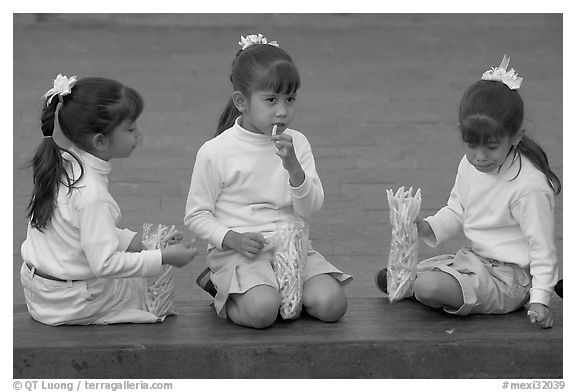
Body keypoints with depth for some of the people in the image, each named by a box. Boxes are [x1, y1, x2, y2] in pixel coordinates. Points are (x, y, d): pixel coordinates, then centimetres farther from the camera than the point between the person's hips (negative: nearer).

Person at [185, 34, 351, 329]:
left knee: (331, 304, -20)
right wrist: (232, 238, -16)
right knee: (261, 311, -31)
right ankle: (222, 289, 2)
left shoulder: (296, 143, 7)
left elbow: (310, 208, 2)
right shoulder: (215, 152, -5)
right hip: (239, 250, -4)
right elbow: (196, 215, 0)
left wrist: (293, 167, -15)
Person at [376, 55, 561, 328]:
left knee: (428, 287, -28)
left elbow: (541, 247, -19)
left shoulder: (530, 186, -23)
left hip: (507, 275, -8)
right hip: (472, 259, 8)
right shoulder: (470, 165, 0)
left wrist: (540, 299, -23)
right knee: (386, 279, 4)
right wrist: (429, 227, -6)